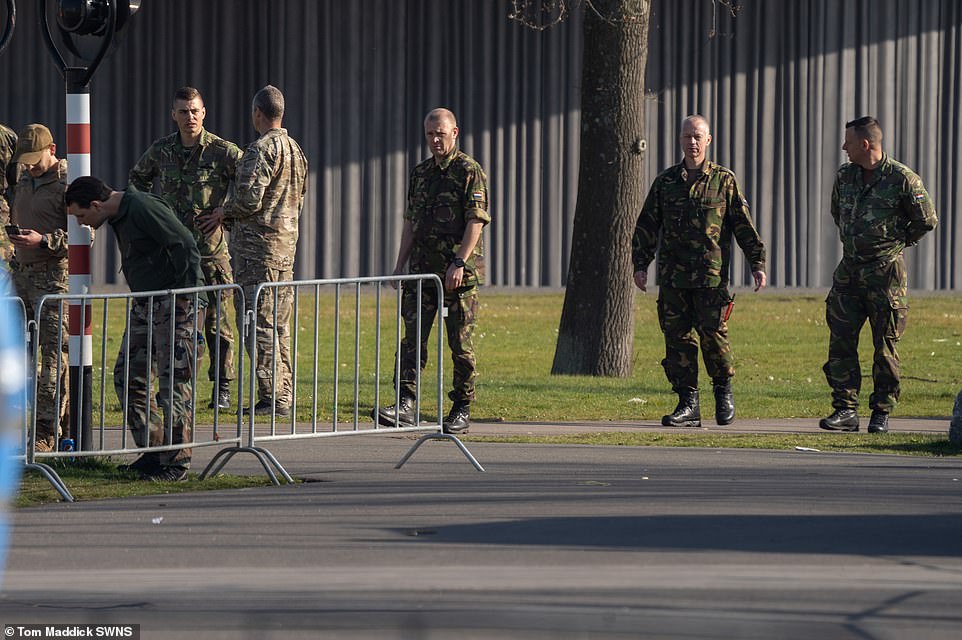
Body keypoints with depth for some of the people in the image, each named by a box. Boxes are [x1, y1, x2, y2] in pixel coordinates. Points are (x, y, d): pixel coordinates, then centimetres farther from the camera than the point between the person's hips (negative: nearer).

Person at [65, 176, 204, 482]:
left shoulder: (144, 208, -19)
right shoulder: (119, 216, 12)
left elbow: (187, 246, -21)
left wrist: (185, 295, -19)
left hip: (176, 303, -10)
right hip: (145, 304, 10)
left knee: (174, 382, -7)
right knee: (127, 376, 8)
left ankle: (176, 462, -2)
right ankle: (153, 451, 14)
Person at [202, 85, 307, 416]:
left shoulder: (261, 150, -14)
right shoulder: (295, 150, 14)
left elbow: (249, 200, -22)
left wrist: (223, 214, -1)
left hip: (258, 246, -9)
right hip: (287, 242, 9)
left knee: (258, 322, -7)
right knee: (279, 324, 12)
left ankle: (271, 397, -9)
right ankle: (283, 395, 14)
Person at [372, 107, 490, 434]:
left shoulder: (470, 171, -5)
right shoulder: (420, 173, 15)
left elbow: (476, 221, -12)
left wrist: (459, 262, -19)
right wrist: (400, 264, 13)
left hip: (459, 272, -6)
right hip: (422, 271, 6)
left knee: (461, 344, 0)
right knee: (412, 338, -4)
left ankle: (461, 410, 8)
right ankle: (405, 405, -9)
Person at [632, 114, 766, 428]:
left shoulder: (724, 180, 5)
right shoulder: (665, 181, 12)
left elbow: (744, 225, 6)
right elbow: (647, 225, 13)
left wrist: (757, 263, 1)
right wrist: (640, 264, 5)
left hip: (711, 276, -3)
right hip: (673, 277, 3)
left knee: (713, 334, -7)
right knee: (678, 338, 0)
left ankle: (723, 390, 16)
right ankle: (688, 403, 5)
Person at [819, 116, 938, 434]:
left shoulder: (903, 179, -11)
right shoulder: (845, 176, 6)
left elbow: (927, 220, -1)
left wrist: (899, 241, 6)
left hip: (886, 272, -5)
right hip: (849, 270, 5)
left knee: (885, 345, 1)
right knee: (841, 340, -1)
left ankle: (882, 412, 8)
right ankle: (846, 410, 1)